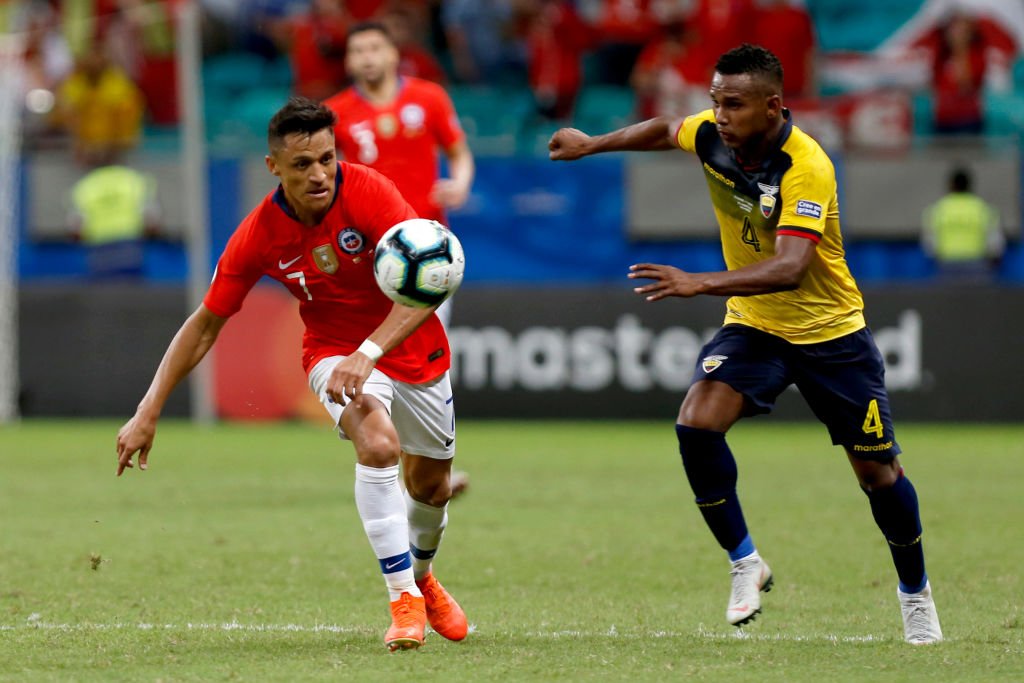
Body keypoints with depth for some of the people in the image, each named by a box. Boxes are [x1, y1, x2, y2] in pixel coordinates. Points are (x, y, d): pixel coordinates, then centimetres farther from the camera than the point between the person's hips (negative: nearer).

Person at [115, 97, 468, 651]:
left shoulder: (368, 192, -26)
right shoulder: (258, 235, -19)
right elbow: (205, 325, -9)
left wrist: (370, 351, -48)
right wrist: (148, 414, -11)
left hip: (413, 347, 1)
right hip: (333, 350, -1)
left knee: (430, 485, 13)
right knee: (377, 444, -31)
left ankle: (421, 576, 48)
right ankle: (403, 601, -24)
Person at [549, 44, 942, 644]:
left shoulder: (806, 167, -30)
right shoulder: (712, 134, -11)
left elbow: (790, 268, -41)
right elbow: (665, 130, 15)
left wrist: (700, 283, -51)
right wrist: (592, 144, 7)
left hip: (830, 331, -4)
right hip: (752, 325, 4)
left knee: (878, 470, 3)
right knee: (696, 425, -21)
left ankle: (916, 593, 27)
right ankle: (747, 564, -4)